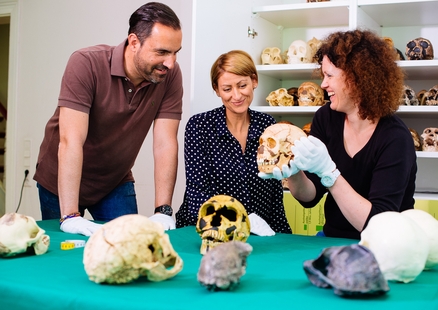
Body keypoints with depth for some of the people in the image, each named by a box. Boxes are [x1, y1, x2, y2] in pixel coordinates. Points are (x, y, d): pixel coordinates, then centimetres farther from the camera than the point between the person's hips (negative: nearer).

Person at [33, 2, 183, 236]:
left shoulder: (170, 75, -18)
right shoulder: (86, 64, -27)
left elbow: (165, 143, -19)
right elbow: (70, 141, -32)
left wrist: (163, 211, -27)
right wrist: (70, 216, -36)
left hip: (116, 183, 2)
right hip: (62, 182, -2)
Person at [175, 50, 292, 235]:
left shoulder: (267, 125, 5)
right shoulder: (199, 126, -6)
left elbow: (275, 190, 11)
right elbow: (198, 194, -13)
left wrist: (283, 236, 4)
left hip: (258, 235, 2)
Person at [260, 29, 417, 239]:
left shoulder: (394, 139, -18)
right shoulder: (326, 117, -4)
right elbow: (309, 197, -1)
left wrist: (327, 171, -30)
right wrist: (292, 173, -20)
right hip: (332, 238, 5)